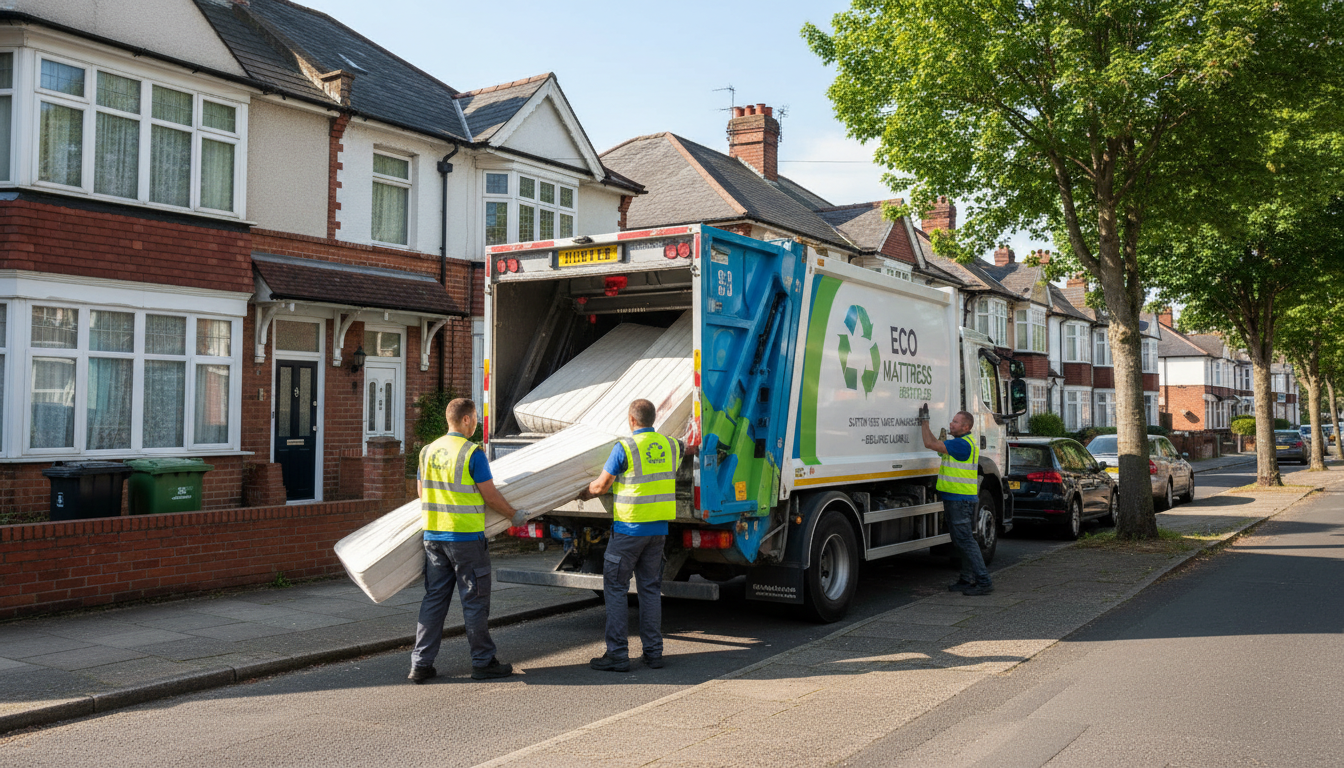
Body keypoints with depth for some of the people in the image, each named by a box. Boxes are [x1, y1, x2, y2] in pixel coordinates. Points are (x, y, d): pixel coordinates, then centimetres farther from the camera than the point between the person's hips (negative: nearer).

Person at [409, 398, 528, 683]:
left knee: (433, 600, 11)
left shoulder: (428, 451, 7)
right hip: (465, 538, -6)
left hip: (433, 535, 6)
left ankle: (420, 664, 11)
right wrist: (514, 514, 5)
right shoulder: (472, 453, -13)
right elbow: (491, 496, -10)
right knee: (475, 601, 4)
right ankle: (483, 662, 12)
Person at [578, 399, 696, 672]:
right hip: (659, 528, 6)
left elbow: (601, 485, -6)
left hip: (629, 528, -6)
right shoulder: (670, 445, 7)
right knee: (651, 588, 12)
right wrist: (692, 446, 56)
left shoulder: (625, 447, -11)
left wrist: (583, 493, 14)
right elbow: (689, 450, 32)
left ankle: (617, 654, 2)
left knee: (615, 588, 3)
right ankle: (653, 652, 14)